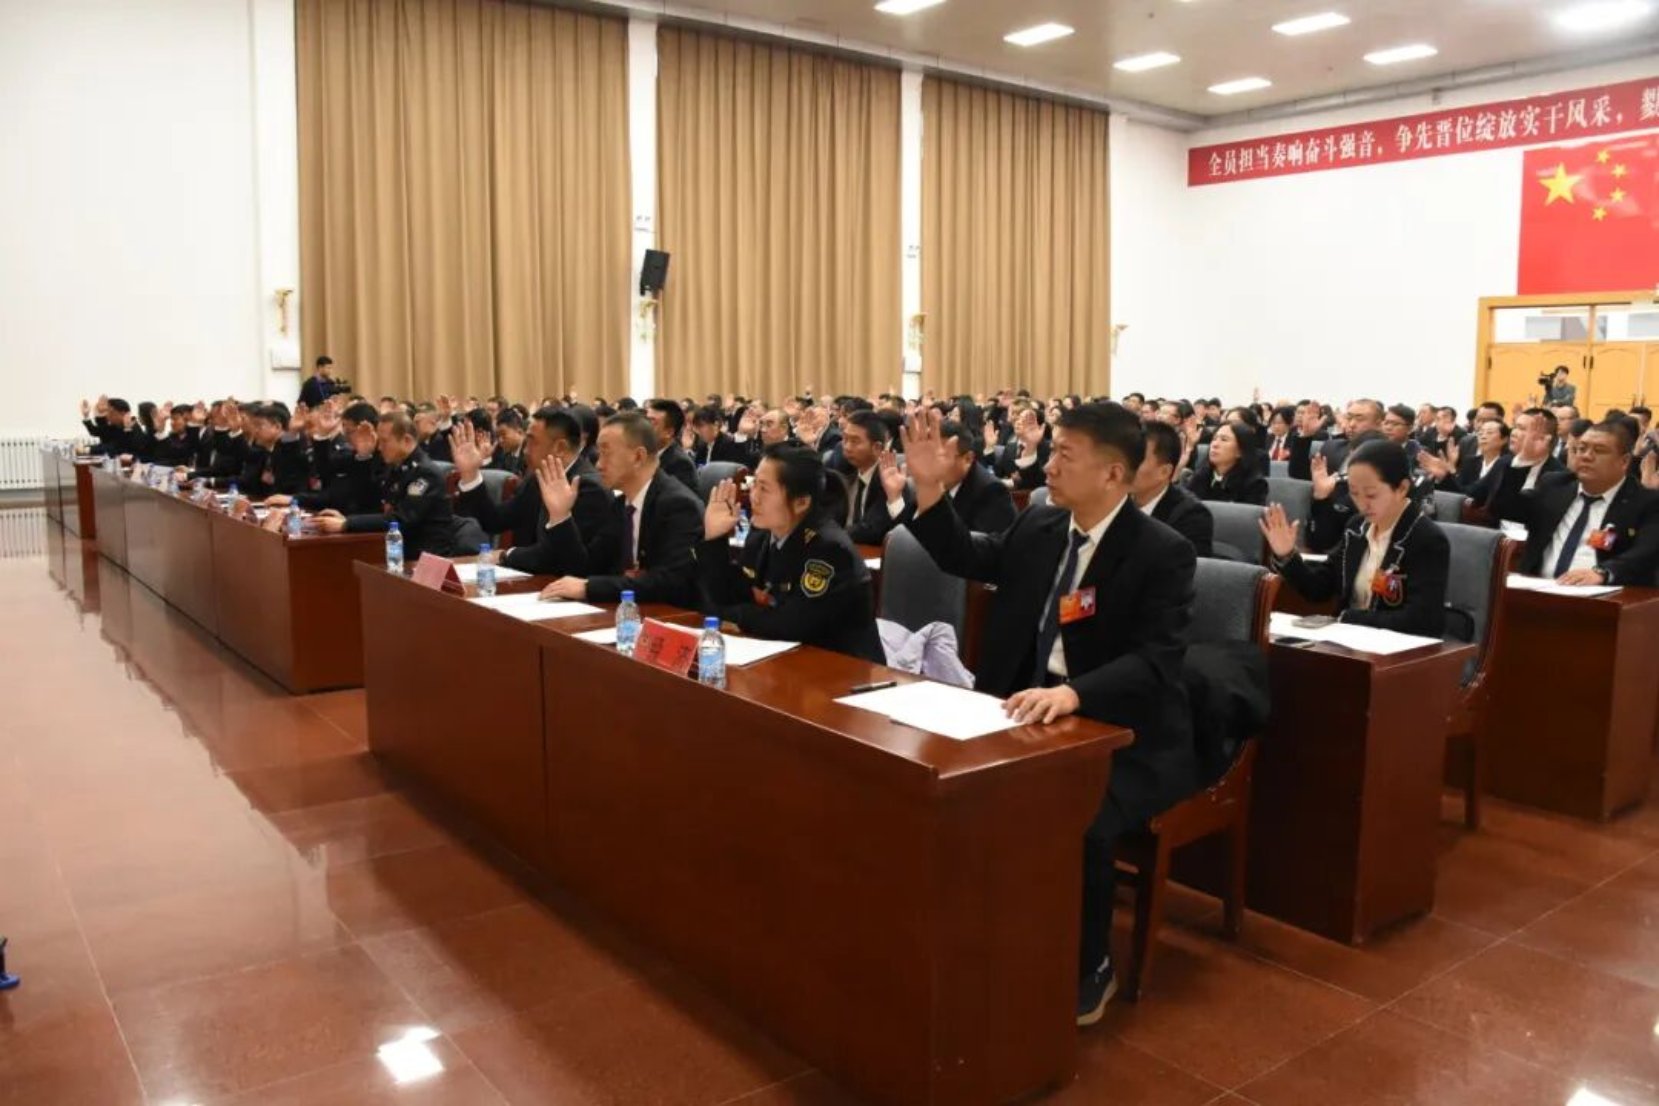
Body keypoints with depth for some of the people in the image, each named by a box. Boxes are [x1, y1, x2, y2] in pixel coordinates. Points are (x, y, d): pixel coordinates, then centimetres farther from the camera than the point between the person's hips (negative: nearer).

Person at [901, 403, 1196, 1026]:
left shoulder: (1163, 553, -14)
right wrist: (930, 488, 1)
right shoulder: (1038, 527, 4)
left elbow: (1156, 662, -24)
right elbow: (965, 558, 17)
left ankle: (1088, 970, -1)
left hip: (1125, 739, -5)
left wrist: (1072, 693, -42)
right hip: (1032, 717, 6)